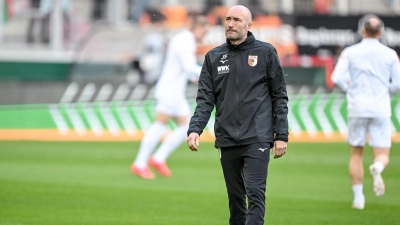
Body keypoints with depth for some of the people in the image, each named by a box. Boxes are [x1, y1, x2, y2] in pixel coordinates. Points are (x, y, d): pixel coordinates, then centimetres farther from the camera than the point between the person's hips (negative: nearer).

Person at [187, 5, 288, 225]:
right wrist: (195, 129, -10)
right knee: (235, 196, 10)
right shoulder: (214, 57, 10)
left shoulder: (266, 52, 2)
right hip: (226, 140, 4)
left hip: (257, 138, -4)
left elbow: (280, 97, 3)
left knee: (255, 193, -13)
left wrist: (281, 135, -3)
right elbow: (205, 99, 6)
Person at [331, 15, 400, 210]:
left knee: (356, 153, 14)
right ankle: (377, 168, -34)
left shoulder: (350, 52, 0)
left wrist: (349, 89, 11)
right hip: (381, 109, 0)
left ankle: (358, 197, 8)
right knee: (382, 156, 2)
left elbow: (337, 78, -10)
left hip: (357, 108, 0)